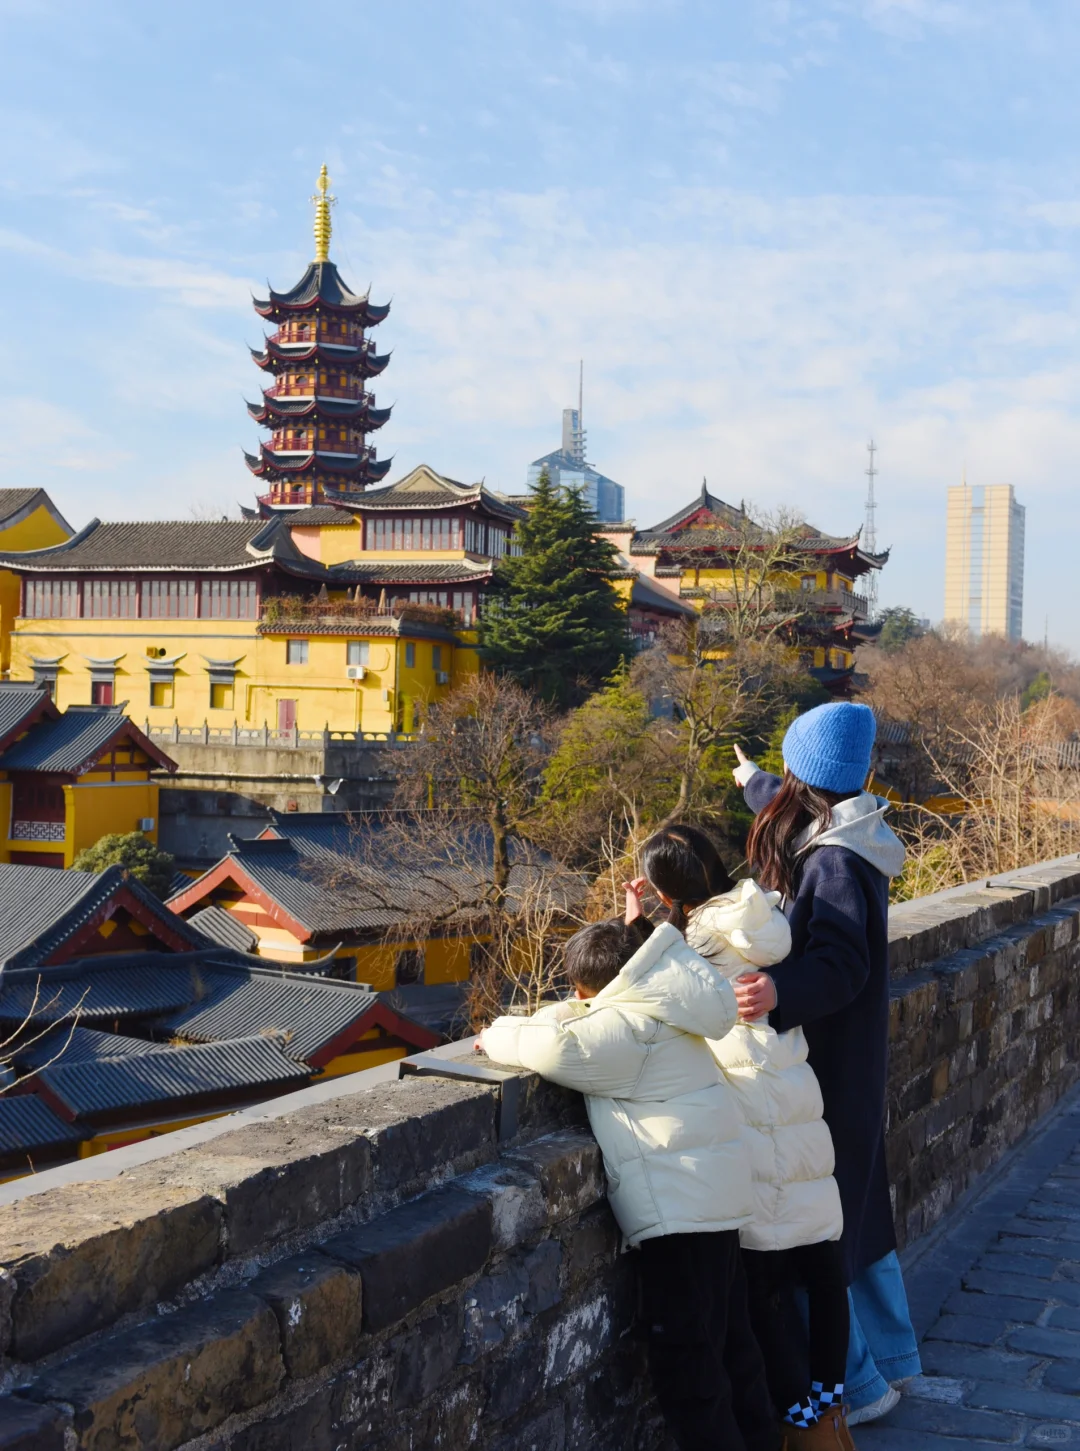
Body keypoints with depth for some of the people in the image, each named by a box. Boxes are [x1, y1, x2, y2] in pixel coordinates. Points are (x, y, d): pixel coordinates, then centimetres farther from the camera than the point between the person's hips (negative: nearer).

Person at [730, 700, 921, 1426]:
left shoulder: (834, 863, -22)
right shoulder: (848, 843, 6)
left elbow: (841, 963, -32)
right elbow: (790, 810, 28)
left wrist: (780, 991, -50)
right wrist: (752, 780, 46)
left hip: (824, 1077, -10)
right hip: (853, 1069, 10)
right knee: (854, 1216, 22)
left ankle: (858, 1386, 11)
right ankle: (894, 1357, 35)